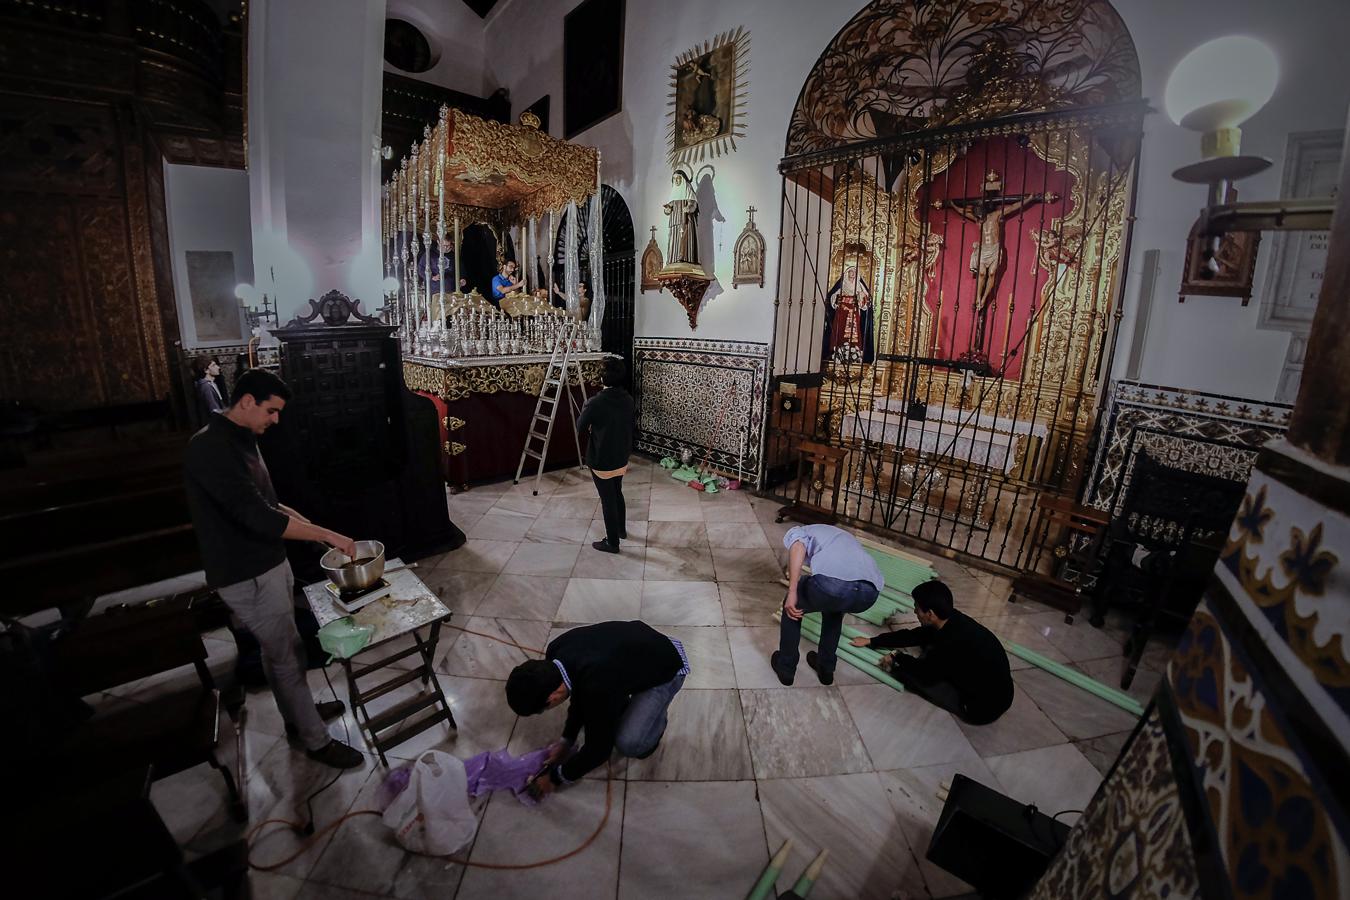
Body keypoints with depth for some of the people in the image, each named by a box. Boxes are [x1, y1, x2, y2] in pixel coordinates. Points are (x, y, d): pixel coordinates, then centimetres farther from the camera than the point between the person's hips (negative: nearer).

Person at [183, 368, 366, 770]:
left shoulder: (240, 438, 7)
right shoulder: (211, 448, -26)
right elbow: (257, 517, -33)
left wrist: (291, 514, 8)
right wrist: (326, 534, -28)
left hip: (269, 564, 9)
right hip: (247, 577, -9)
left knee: (279, 649, 23)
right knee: (287, 655, 3)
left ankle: (297, 715, 43)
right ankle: (317, 740, 20)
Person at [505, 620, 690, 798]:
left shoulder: (597, 688, -40)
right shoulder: (555, 652, -18)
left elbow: (598, 748, -22)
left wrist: (557, 777, -8)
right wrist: (567, 741, 6)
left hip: (666, 668, -7)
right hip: (639, 643, 7)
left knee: (628, 743, -18)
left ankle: (656, 721, 12)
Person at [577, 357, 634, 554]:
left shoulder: (595, 403, -23)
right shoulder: (628, 399, -3)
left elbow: (580, 426, -7)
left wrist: (585, 408, 9)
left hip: (602, 460, -7)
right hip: (621, 458, 7)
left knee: (607, 500, 5)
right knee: (617, 493, 25)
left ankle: (612, 542, 18)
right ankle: (622, 530, 41)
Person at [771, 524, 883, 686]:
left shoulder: (796, 532, 28)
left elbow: (798, 548, 1)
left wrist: (792, 593, -2)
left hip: (831, 581, -5)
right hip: (870, 591, 6)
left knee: (792, 607, 28)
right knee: (833, 608, 40)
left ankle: (786, 668, 39)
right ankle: (826, 668, 46)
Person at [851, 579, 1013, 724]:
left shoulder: (954, 642, -34)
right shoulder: (952, 619, -8)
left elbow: (926, 673, -17)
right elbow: (913, 636, 5)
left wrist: (897, 658, 0)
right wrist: (871, 641, 11)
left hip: (984, 707, -8)